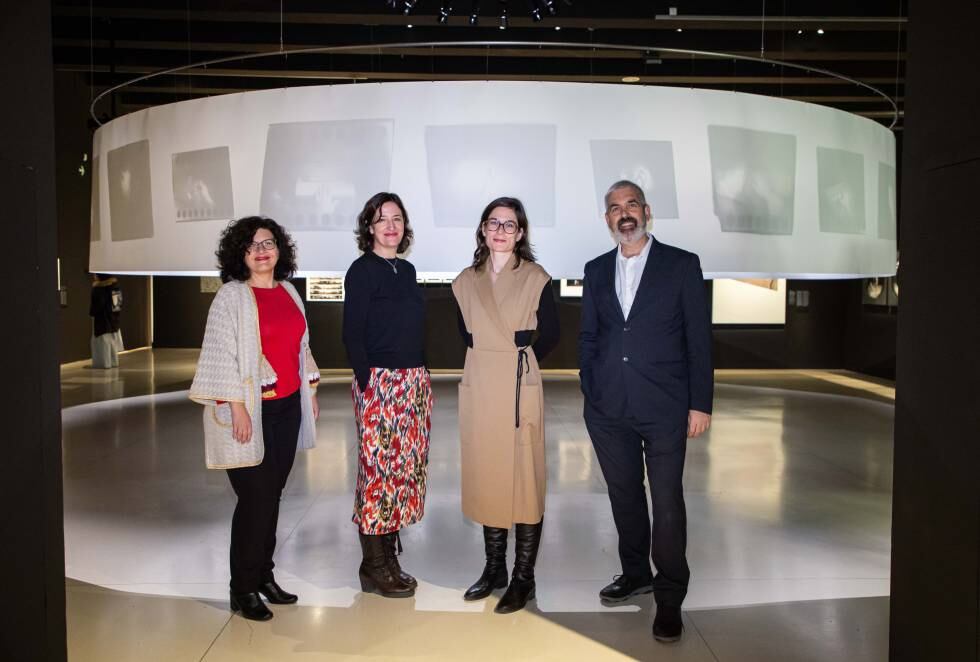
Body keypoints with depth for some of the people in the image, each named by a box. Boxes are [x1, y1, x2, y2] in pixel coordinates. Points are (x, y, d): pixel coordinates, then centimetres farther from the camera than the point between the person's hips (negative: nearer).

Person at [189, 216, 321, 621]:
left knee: (272, 494, 11)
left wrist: (310, 390, 16)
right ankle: (243, 590, 11)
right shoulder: (231, 296, -7)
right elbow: (221, 353, -12)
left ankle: (264, 576, 25)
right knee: (255, 498, -3)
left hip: (287, 406, 6)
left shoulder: (288, 292, 11)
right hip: (249, 410, -6)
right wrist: (237, 406, -17)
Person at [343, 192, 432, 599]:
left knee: (404, 466, 9)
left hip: (413, 382, 7)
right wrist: (367, 383, -14)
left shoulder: (406, 270, 15)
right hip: (378, 382, -7)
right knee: (378, 467, -3)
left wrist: (423, 380, 14)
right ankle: (373, 567, 9)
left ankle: (388, 557, 21)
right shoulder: (362, 271, -5)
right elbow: (352, 334, -9)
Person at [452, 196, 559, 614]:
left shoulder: (536, 279, -3)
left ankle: (523, 578, 9)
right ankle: (494, 568, 23)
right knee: (484, 479, 10)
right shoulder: (466, 281, 9)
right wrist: (491, 360, 7)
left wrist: (517, 359, 3)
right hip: (478, 391, 4)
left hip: (521, 390, -4)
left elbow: (550, 334, 2)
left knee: (524, 479, -1)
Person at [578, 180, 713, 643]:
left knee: (667, 501, 1)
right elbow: (588, 336, 13)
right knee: (624, 495, 15)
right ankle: (635, 574, 34)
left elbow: (699, 338, -2)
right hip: (608, 409, 4)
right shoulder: (596, 270, 11)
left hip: (664, 408, -3)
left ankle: (669, 599, 15)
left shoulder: (682, 265, 0)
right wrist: (589, 393, 6)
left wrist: (700, 404, -6)